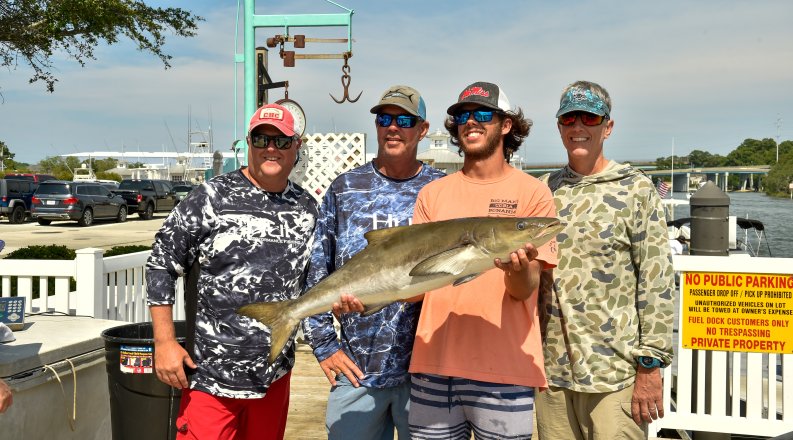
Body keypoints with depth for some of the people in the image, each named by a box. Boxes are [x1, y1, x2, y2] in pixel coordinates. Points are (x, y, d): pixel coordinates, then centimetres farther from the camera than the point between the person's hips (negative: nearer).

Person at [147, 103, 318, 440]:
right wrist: (164, 342, -9)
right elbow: (161, 265, -5)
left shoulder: (307, 208, 5)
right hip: (211, 374, -4)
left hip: (275, 375, 5)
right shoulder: (211, 198, -8)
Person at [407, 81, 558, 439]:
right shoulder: (433, 194, 9)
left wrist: (518, 269, -27)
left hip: (503, 371, -2)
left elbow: (525, 290, -5)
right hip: (433, 365, 3)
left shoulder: (532, 192, 0)